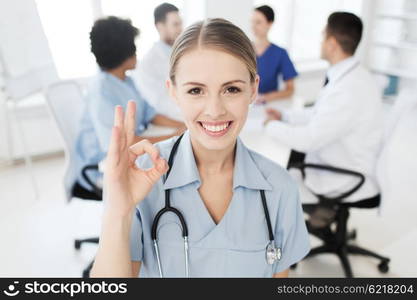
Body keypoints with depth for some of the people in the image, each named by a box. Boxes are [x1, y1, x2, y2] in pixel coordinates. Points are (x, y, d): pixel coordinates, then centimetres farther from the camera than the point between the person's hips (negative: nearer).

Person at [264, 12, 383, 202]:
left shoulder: (350, 89, -30)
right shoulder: (347, 76, 1)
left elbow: (308, 140, -28)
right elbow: (318, 114, 14)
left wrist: (272, 125, -12)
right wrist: (284, 116, 5)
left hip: (344, 183, -8)